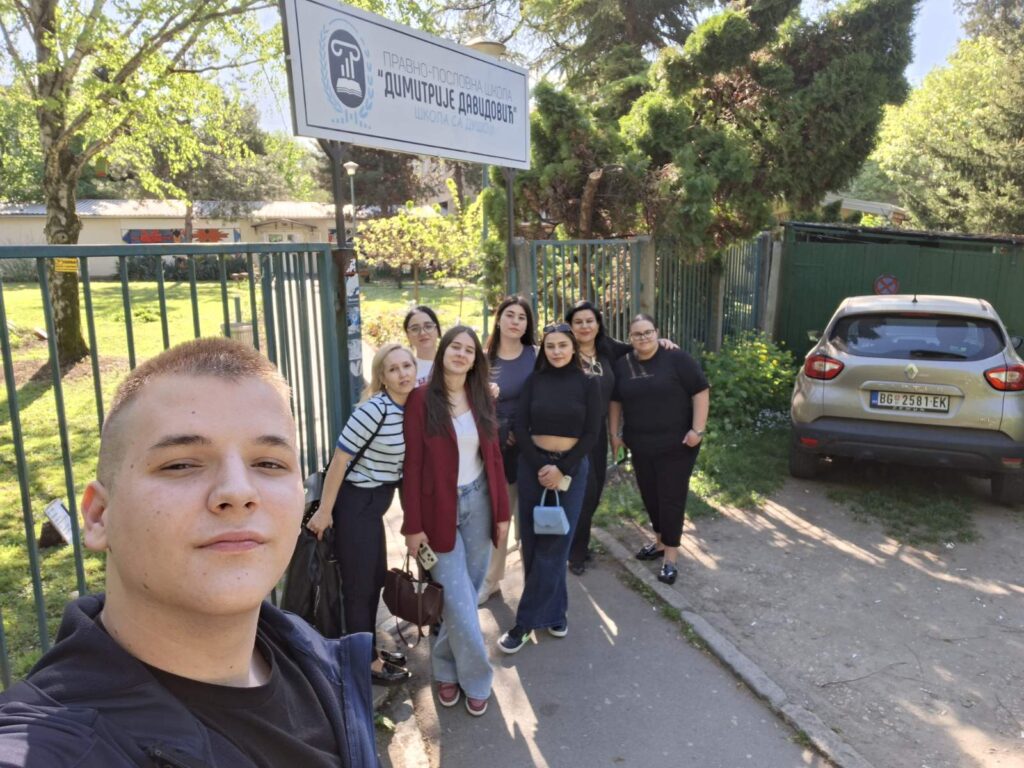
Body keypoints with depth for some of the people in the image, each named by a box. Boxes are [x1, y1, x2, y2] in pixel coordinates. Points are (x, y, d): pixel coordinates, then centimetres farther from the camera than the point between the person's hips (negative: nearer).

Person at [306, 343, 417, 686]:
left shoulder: (412, 407, 0)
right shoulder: (374, 409, -23)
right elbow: (339, 460, -20)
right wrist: (324, 511, -16)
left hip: (375, 502, 8)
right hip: (355, 502, -8)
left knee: (376, 578, 20)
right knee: (359, 584, 6)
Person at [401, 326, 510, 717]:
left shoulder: (483, 399, 5)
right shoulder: (422, 398, -8)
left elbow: (493, 458, 8)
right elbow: (413, 464, -9)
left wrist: (502, 511, 6)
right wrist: (413, 524, -10)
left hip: (478, 503, 4)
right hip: (440, 509, -4)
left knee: (467, 593, 12)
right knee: (458, 600, 0)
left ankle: (446, 667, 34)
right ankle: (476, 677, 21)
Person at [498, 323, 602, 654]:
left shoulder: (588, 383, -1)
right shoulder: (534, 381, 3)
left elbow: (591, 433, -4)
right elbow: (520, 427, 0)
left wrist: (562, 469, -12)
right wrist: (540, 466, -11)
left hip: (572, 468, -2)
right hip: (533, 465, 2)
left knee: (552, 545, -2)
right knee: (534, 542, 4)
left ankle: (526, 621, 8)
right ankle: (554, 612, 21)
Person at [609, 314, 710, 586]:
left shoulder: (676, 359, -10)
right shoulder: (622, 364, 4)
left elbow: (701, 392, -10)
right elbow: (615, 401, 13)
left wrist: (697, 430, -15)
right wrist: (615, 433, 10)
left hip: (676, 444, -5)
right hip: (640, 445, 5)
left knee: (671, 496, 0)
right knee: (649, 495, 14)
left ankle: (670, 555, 10)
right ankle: (660, 541, 34)